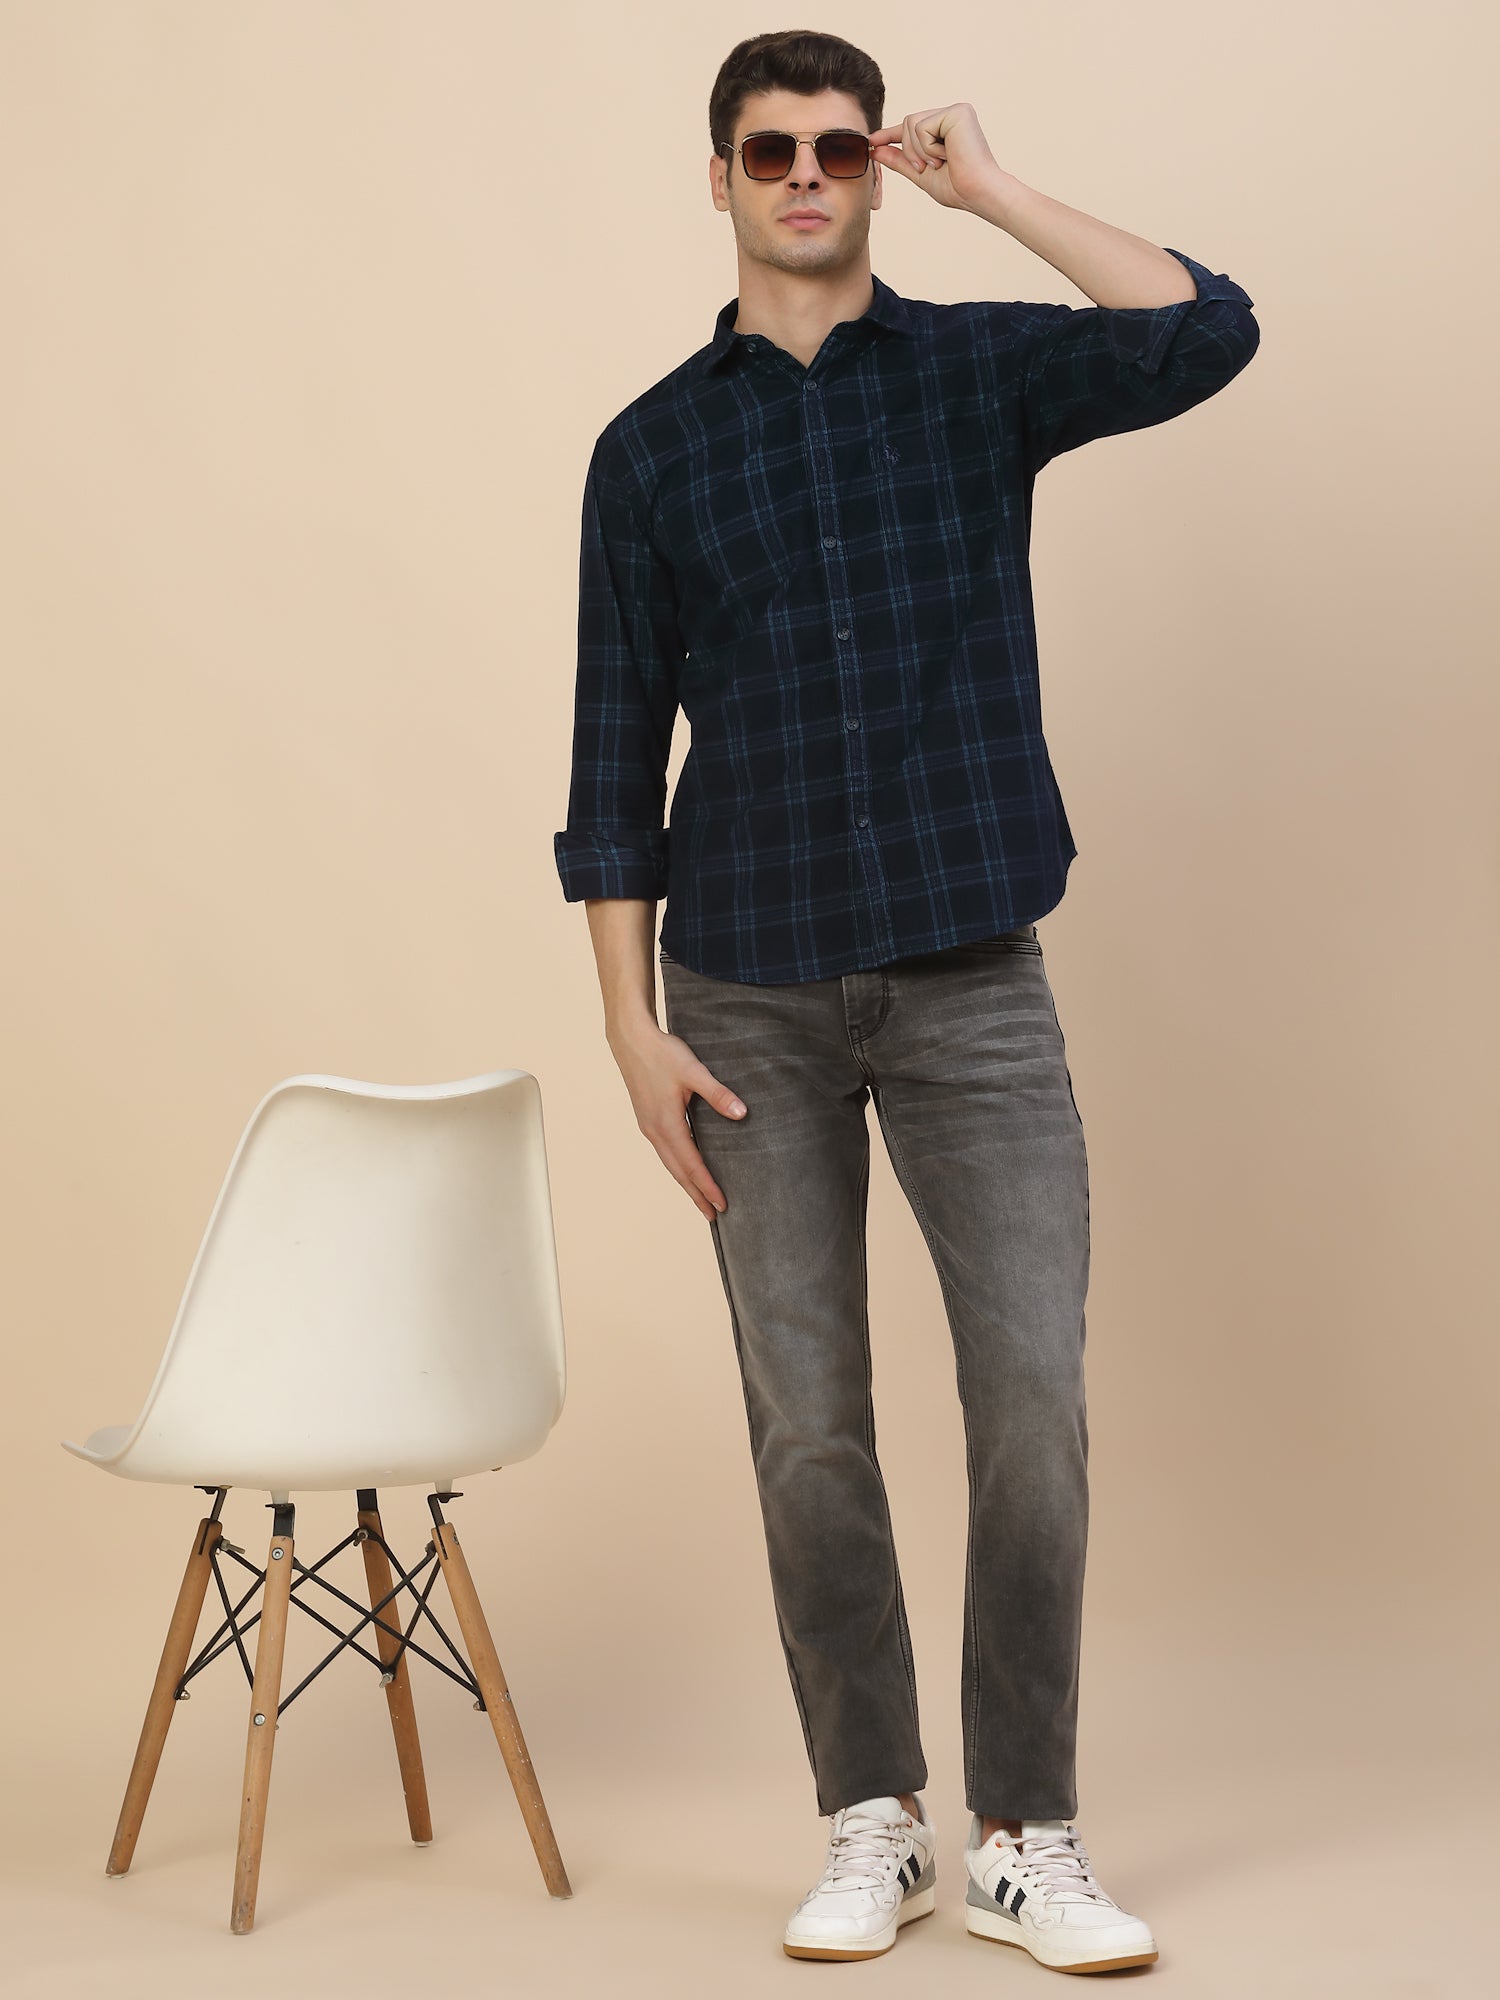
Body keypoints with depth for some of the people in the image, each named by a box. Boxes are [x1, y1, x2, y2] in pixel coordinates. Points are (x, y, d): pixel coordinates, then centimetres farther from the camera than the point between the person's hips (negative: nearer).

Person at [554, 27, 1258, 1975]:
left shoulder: (978, 371, 6)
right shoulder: (651, 448, 8)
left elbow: (1207, 333, -13)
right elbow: (616, 753, 6)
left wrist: (992, 189, -7)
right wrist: (633, 1027, 0)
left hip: (972, 979, -1)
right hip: (756, 1003, 1)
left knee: (1034, 1398, -6)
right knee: (809, 1425, 4)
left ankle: (1028, 1837, 8)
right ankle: (876, 1825, 18)